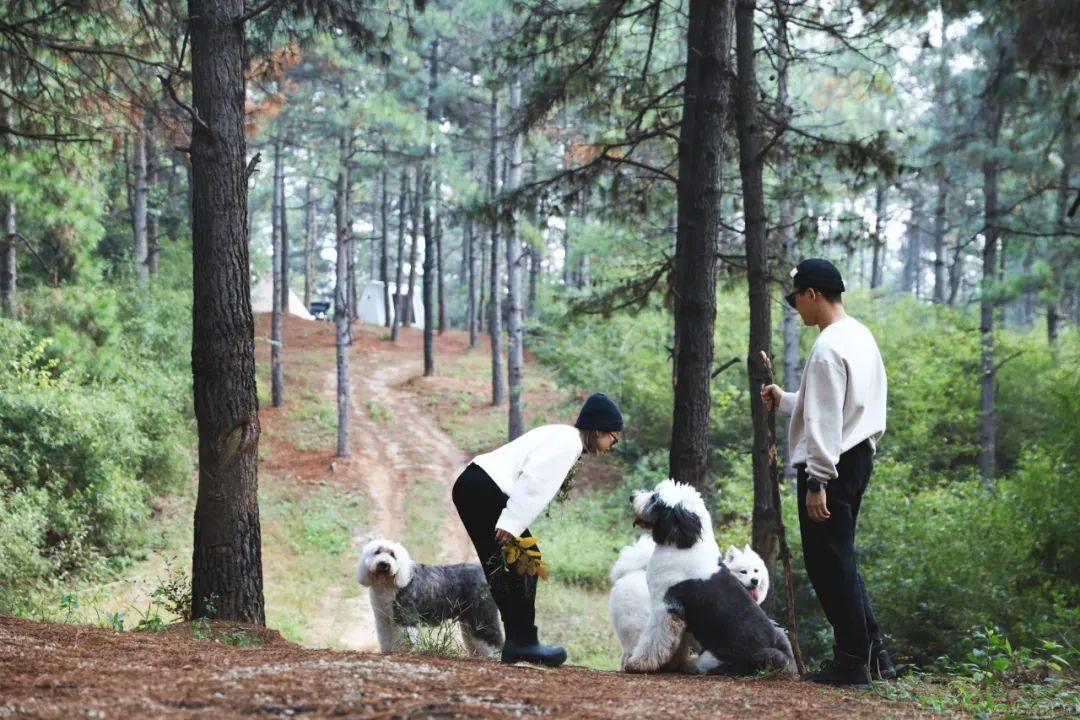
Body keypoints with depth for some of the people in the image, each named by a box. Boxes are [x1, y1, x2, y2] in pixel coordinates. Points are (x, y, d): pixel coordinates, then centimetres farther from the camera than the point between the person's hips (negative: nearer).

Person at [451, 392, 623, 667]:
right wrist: (511, 524, -22)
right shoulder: (569, 441, -7)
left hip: (472, 487, 10)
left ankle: (516, 643, 10)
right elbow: (533, 480, -18)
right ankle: (523, 642, -5)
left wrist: (512, 525, 10)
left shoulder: (559, 437, 23)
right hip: (485, 488, -10)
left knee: (503, 569, 10)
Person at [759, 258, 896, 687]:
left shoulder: (828, 348, -17)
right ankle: (872, 654, 17)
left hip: (831, 465, -10)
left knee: (829, 563, -3)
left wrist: (817, 482, -20)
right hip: (857, 457, 10)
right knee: (839, 562, 16)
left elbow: (826, 421, -21)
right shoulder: (860, 337, 13)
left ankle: (853, 662, 0)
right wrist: (785, 400, 26)